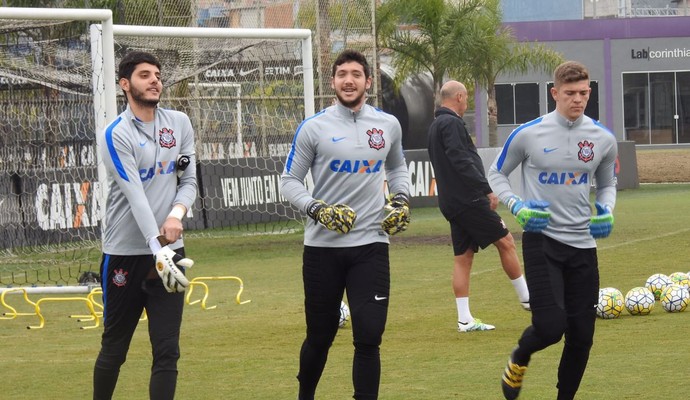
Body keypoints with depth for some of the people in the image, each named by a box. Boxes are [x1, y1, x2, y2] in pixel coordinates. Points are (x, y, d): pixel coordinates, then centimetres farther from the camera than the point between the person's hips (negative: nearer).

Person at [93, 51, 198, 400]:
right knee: (114, 348, 7)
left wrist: (177, 213, -14)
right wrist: (157, 249, -29)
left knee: (167, 351, -2)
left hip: (169, 252, 4)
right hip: (125, 253, -4)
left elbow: (189, 180, 9)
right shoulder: (116, 135, -9)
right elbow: (136, 197, -19)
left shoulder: (180, 124, 8)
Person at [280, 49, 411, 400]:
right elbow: (289, 181, 1)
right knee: (320, 336, 9)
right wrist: (318, 209, -15)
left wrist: (401, 199, 7)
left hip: (371, 243, 1)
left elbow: (397, 168, 26)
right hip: (323, 245, -1)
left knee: (369, 337, -9)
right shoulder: (314, 128, -2)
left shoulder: (388, 125, 7)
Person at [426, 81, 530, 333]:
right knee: (505, 241, -1)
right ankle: (527, 298, 6)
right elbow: (461, 161, -22)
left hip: (452, 204, 10)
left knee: (463, 257, 6)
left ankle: (465, 319, 3)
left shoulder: (435, 126, 19)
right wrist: (487, 189, -21)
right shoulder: (451, 123, -12)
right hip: (469, 199, -10)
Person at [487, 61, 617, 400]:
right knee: (551, 326, -16)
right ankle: (520, 359, 18)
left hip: (583, 243, 4)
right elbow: (496, 174, 6)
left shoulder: (603, 139, 2)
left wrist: (606, 211, -2)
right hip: (541, 241, -4)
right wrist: (517, 207, -11)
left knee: (582, 335, 4)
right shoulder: (528, 134, -7)